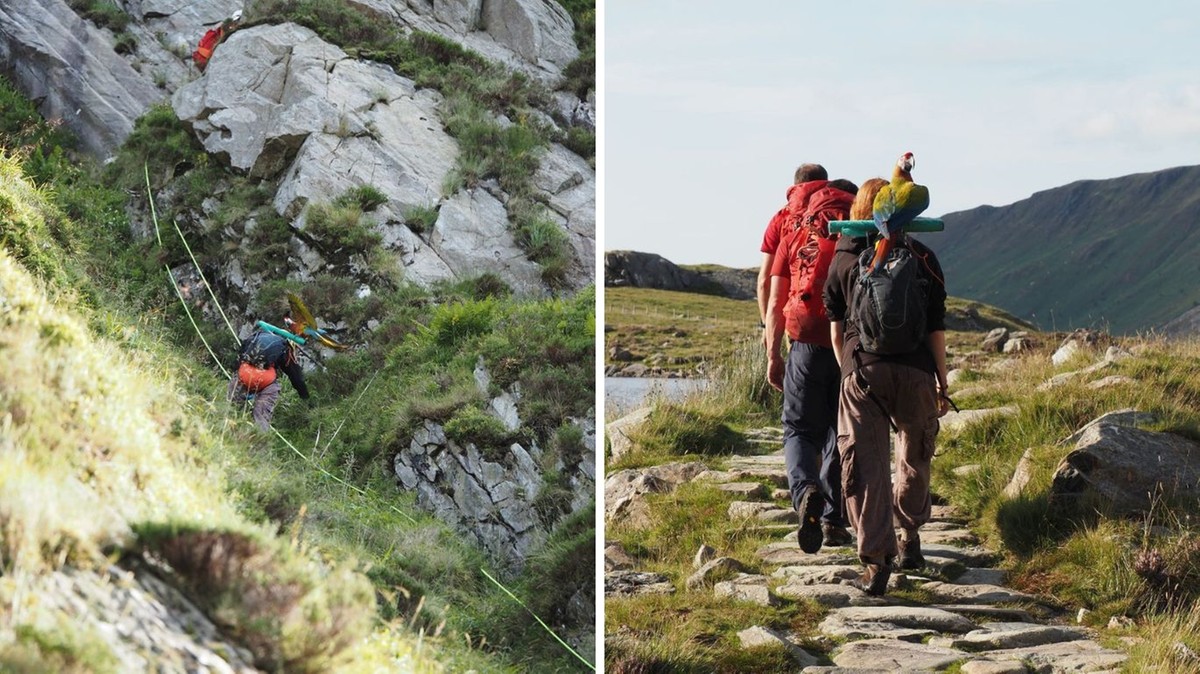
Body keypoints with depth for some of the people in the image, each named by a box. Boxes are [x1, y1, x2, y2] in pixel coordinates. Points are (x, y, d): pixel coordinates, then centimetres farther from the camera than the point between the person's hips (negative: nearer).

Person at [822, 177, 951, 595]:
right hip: (915, 372, 1)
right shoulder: (922, 257, 6)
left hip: (861, 371, -1)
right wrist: (943, 384, 12)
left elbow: (835, 329, 10)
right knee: (914, 458, 22)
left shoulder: (843, 259, 8)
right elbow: (936, 329, 5)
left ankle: (876, 560, -11)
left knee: (864, 463, -2)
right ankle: (909, 540, 33)